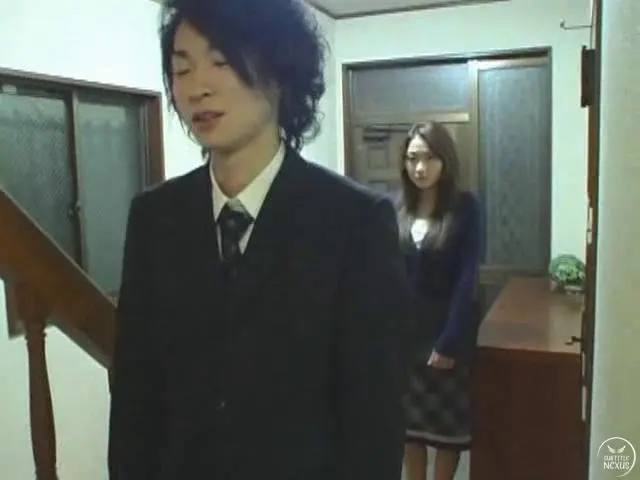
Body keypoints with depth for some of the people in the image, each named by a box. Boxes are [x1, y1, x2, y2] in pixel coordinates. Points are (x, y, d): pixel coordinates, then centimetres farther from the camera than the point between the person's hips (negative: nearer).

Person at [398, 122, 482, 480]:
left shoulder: (465, 207, -10)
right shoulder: (399, 208, 2)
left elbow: (467, 277, -13)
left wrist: (449, 341, -16)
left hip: (448, 329, -3)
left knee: (449, 423, 10)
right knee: (409, 419, 15)